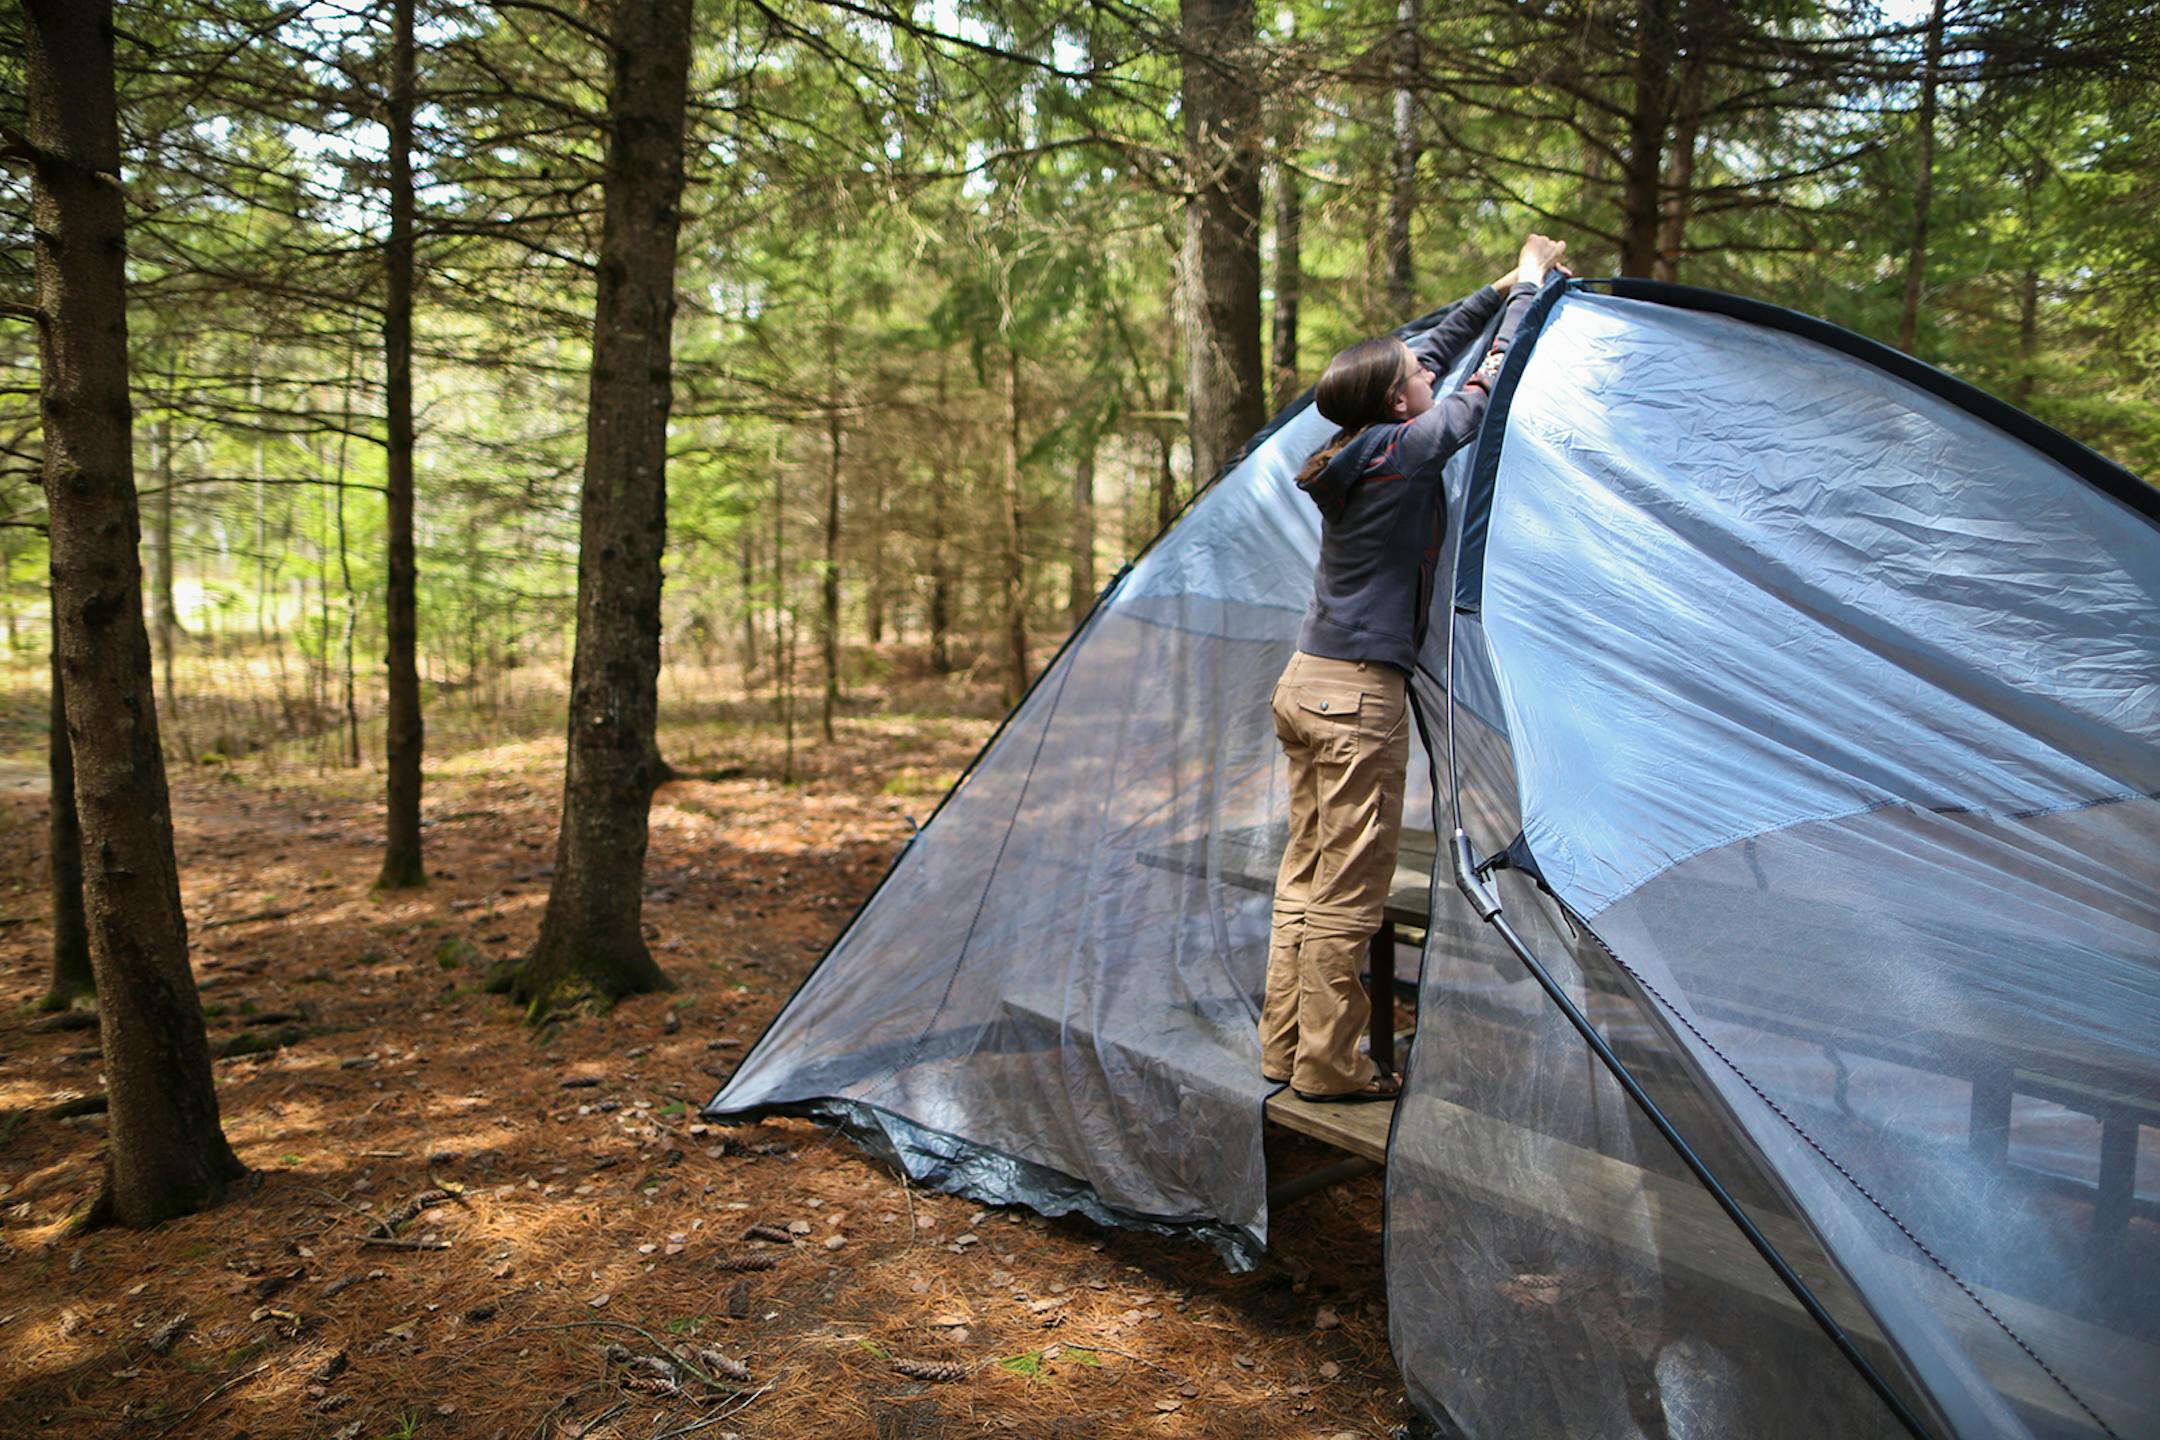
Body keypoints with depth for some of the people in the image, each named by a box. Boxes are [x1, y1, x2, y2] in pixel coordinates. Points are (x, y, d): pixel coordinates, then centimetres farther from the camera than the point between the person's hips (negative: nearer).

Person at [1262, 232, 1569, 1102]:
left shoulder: (1349, 449, 8)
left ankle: (1284, 1047, 24)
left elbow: (1434, 352, 23)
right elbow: (1487, 382, -1)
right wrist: (1527, 286, 13)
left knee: (1308, 872, 15)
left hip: (1307, 680, 9)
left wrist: (1498, 291, 29)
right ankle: (1327, 1068, 10)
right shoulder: (1406, 451, -14)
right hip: (1360, 697, -9)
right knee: (1348, 886, 0)